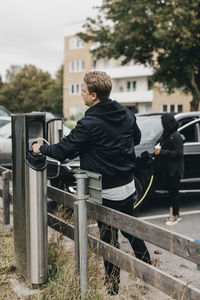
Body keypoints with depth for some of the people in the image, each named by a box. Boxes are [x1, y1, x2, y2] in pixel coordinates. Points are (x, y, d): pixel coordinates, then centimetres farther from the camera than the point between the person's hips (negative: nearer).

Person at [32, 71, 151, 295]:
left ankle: (112, 287, 19)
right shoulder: (126, 114, 0)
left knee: (109, 239, 6)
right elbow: (136, 138, 19)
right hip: (128, 186, 7)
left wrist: (41, 149, 3)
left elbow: (63, 151, -15)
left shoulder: (90, 124, -22)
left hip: (107, 193, -7)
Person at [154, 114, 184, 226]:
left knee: (174, 192, -2)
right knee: (172, 191, 15)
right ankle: (176, 213, 25)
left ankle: (175, 216, 6)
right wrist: (158, 150, 1)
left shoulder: (176, 136, -16)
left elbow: (178, 153, -21)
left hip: (174, 170, -9)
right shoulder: (166, 135, 11)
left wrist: (162, 152, -22)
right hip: (167, 169, 9)